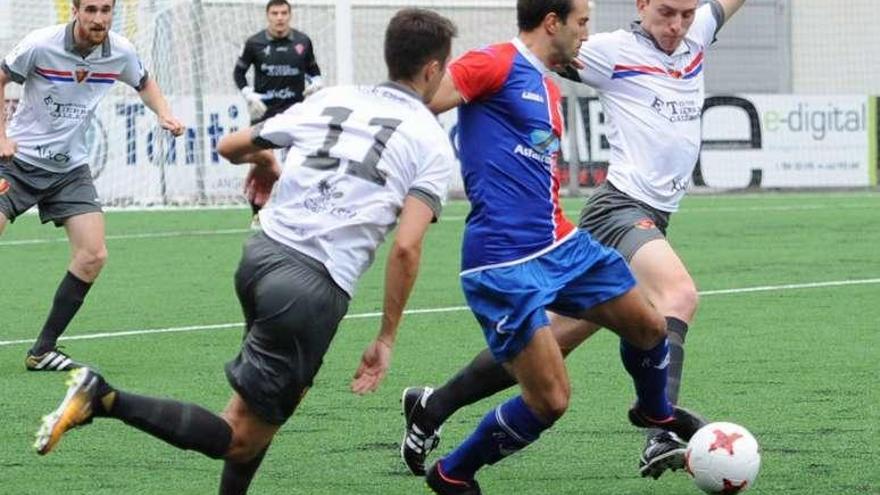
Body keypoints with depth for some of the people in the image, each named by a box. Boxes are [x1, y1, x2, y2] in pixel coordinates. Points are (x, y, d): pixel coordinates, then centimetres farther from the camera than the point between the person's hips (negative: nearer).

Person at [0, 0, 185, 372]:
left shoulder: (120, 52, -6)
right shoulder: (41, 45, -17)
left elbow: (144, 84, 16)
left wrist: (164, 114, -3)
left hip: (69, 168, 4)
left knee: (93, 256, -9)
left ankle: (43, 351, 1)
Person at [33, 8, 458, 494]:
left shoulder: (332, 99, 14)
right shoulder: (432, 143, 0)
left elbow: (230, 146, 20)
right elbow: (405, 247, -11)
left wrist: (263, 160, 42)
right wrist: (386, 338, -2)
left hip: (261, 255, 7)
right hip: (316, 286, -7)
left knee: (288, 393, 29)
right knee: (241, 440, 0)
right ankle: (103, 400, -14)